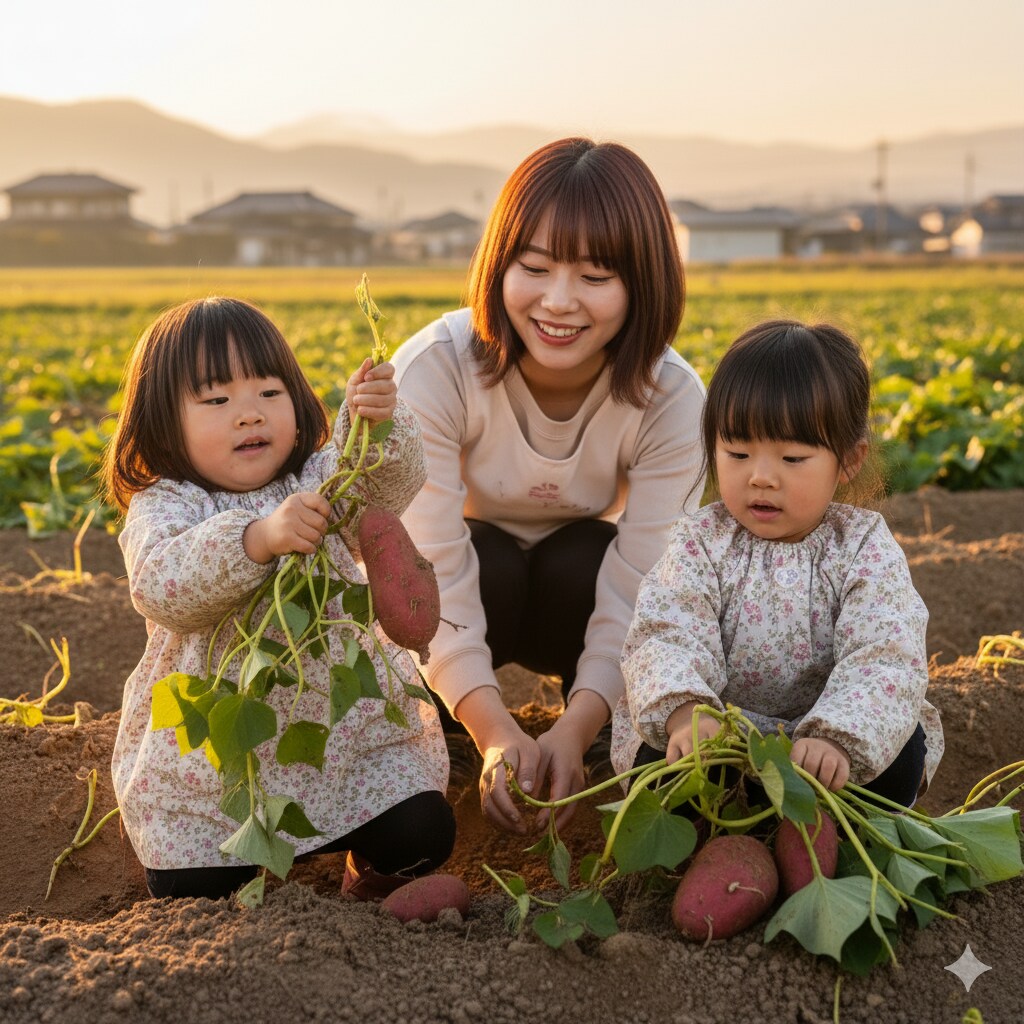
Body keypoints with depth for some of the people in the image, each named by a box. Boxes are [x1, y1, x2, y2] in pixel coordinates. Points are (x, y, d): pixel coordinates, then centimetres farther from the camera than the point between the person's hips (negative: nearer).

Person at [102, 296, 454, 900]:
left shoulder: (323, 478, 1)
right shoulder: (161, 509, -9)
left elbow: (392, 484, -19)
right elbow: (160, 590, -28)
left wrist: (378, 425, -41)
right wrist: (257, 538, -43)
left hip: (354, 734, 2)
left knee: (422, 836, -10)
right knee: (190, 895, -4)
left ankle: (372, 868, 25)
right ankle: (252, 850, 30)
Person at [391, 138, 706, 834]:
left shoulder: (671, 398, -26)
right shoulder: (434, 370, -31)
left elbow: (636, 587, -29)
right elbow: (432, 571, -34)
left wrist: (573, 733, -44)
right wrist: (496, 734, -46)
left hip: (579, 587, 1)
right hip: (472, 584, -1)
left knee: (582, 561, -32)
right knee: (486, 562, -34)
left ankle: (609, 738, -6)